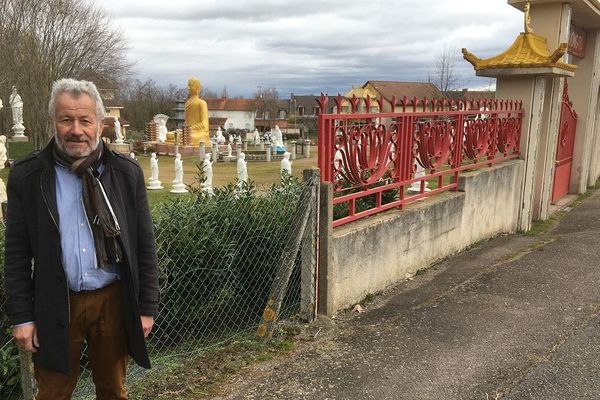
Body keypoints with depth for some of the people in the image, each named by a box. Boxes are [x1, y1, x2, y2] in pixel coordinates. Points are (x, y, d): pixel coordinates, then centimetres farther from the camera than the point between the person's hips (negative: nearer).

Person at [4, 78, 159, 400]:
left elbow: (144, 246, -1)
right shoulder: (27, 175, -4)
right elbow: (17, 252, 0)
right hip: (55, 305, 0)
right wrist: (21, 316, -1)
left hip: (114, 300, 1)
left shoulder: (127, 172, -4)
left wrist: (147, 307, -1)